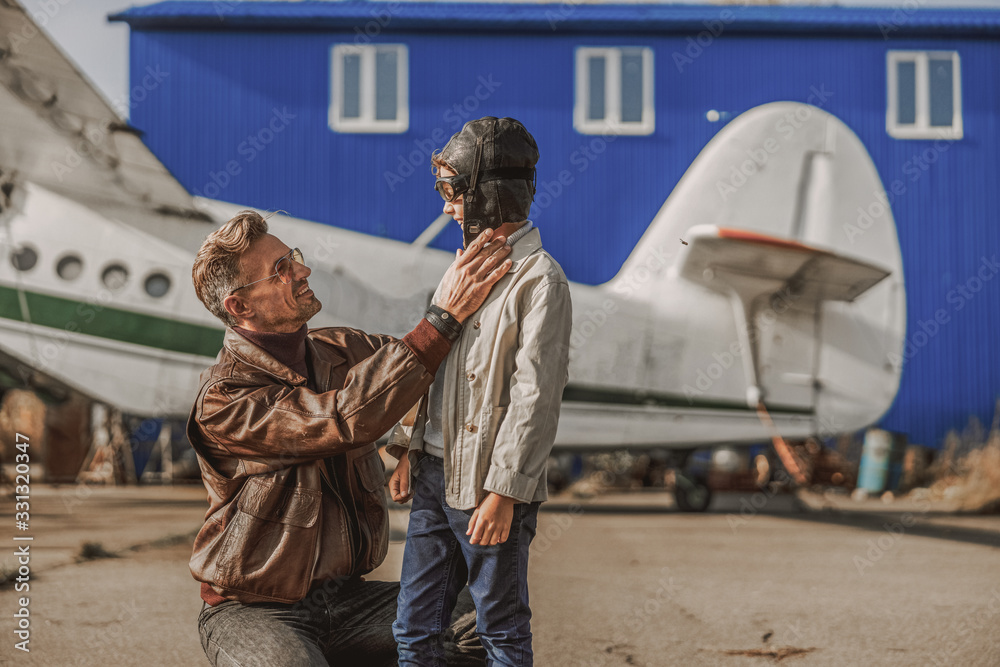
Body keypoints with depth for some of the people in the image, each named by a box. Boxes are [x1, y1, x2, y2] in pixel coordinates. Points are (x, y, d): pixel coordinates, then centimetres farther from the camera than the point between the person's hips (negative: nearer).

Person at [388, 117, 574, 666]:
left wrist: (503, 492, -19)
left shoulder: (539, 279, -13)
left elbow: (535, 397, -17)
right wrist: (407, 448, 14)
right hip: (435, 475, 8)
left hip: (489, 486, -8)